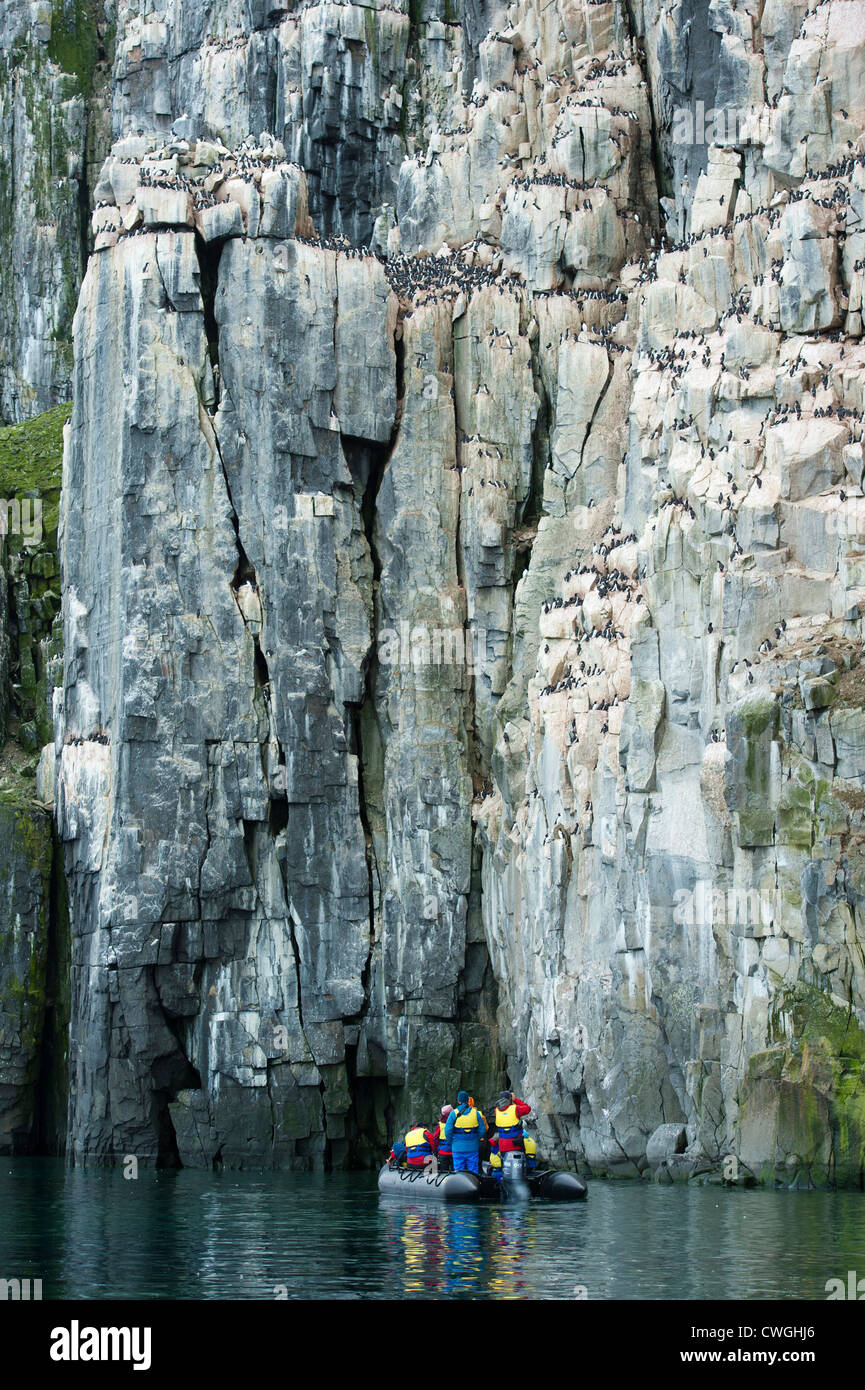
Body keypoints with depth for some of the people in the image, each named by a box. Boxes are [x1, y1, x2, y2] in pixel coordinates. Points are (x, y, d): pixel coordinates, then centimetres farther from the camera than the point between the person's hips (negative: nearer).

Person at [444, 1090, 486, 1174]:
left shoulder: (454, 1114, -6)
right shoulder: (476, 1113, 1)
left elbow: (448, 1130, -9)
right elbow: (482, 1130, 2)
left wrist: (450, 1142, 6)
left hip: (458, 1148, -2)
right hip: (472, 1148, 2)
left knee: (458, 1172, 4)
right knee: (473, 1171, 7)